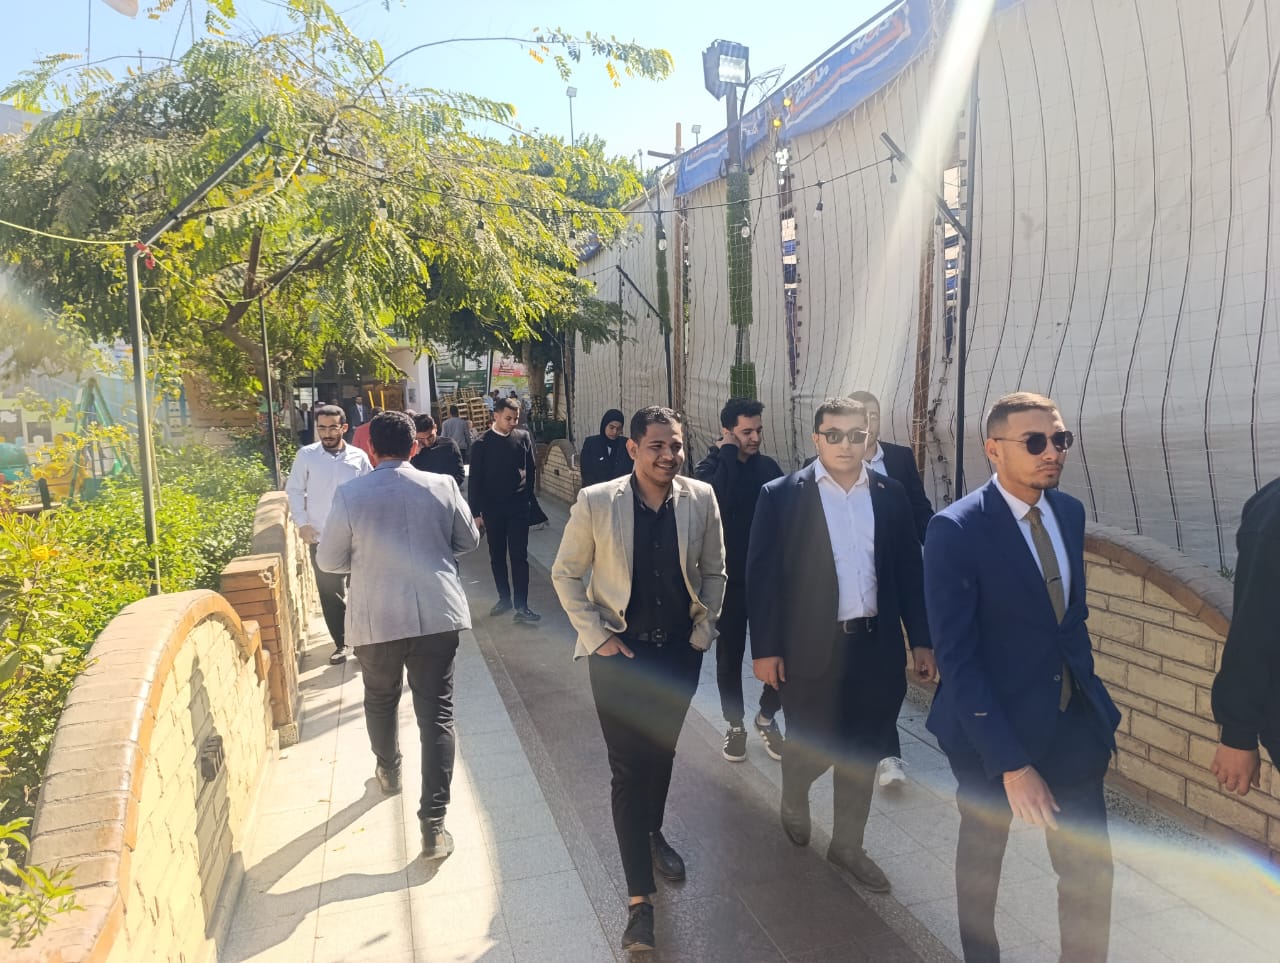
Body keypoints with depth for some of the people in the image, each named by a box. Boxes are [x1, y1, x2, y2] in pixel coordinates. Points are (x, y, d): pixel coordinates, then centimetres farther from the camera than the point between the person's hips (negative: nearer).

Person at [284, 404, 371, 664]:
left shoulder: (358, 457, -2)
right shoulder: (306, 455, -2)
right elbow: (294, 490, 4)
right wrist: (302, 523, -4)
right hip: (322, 538, 0)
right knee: (330, 593, 8)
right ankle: (341, 643, 22)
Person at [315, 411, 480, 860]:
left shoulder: (350, 495, -8)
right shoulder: (443, 486, -4)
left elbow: (329, 560, 1)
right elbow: (468, 540, 9)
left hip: (378, 619, 0)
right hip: (437, 615, 0)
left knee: (380, 699, 26)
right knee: (436, 713, 3)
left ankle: (388, 772, 48)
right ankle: (433, 823, 2)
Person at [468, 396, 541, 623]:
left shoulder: (523, 437, 0)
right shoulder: (481, 444, -4)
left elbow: (532, 469, 10)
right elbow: (474, 481, -2)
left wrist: (527, 496, 7)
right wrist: (476, 512, -4)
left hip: (518, 506, 0)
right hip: (492, 508, 0)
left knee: (519, 556, -2)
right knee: (497, 556, 11)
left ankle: (521, 606, -1)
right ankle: (504, 598, 25)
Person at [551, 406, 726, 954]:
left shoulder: (701, 499, -7)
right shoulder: (595, 503, -14)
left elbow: (713, 572, 5)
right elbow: (565, 574, -5)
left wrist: (704, 631, 0)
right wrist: (595, 636, -9)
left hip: (679, 651, 3)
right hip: (620, 652, -3)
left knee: (661, 752, 21)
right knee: (629, 768, 0)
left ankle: (653, 833, 48)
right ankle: (639, 896, 11)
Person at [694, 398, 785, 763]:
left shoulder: (769, 467, 2)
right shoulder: (710, 468, -10)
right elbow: (720, 501, -32)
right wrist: (728, 452, -24)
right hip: (728, 580, -2)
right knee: (729, 657, 10)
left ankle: (766, 716, 27)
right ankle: (735, 724, 28)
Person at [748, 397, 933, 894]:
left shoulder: (890, 494, 4)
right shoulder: (781, 495, -7)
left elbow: (909, 570, 7)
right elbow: (762, 576, -7)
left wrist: (921, 640, 6)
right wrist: (765, 649, -9)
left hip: (876, 645, 3)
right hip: (811, 647, -3)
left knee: (862, 752, 13)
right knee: (812, 748, 8)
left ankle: (848, 845, 34)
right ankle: (794, 798, 42)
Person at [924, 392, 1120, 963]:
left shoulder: (1070, 512, 1)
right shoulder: (956, 529, -21)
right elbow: (955, 655, -22)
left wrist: (1088, 689, 8)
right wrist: (1010, 761, -23)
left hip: (1073, 720, 5)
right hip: (992, 723, -5)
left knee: (1091, 870, 10)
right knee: (982, 853, 18)